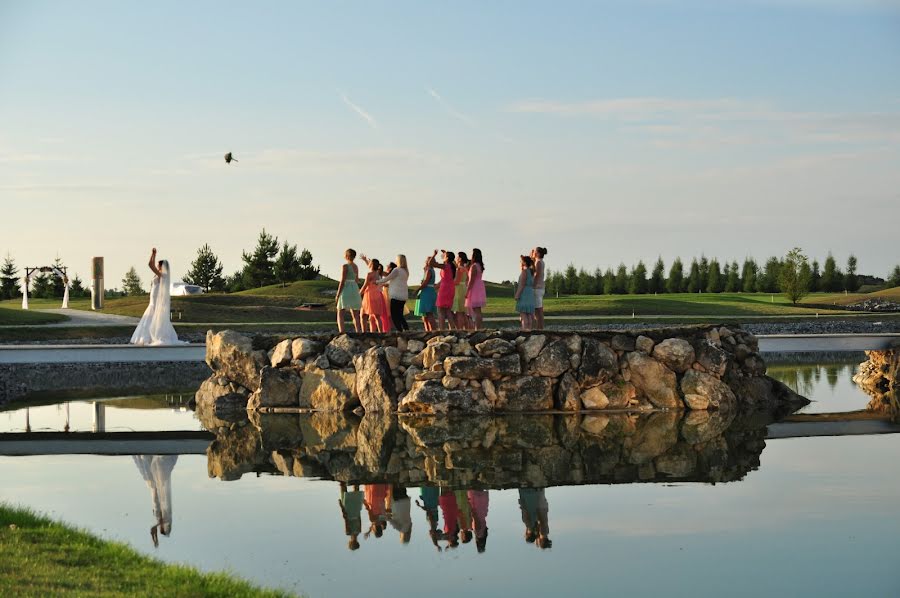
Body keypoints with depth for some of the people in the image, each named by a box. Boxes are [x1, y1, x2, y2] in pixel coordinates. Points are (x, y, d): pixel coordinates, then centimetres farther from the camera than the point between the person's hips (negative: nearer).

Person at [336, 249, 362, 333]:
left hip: (345, 290, -7)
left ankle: (341, 333, -21)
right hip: (355, 289, 7)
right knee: (355, 315, 10)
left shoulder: (345, 266, -11)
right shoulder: (356, 267, 11)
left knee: (340, 314, -6)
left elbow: (342, 281, -14)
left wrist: (338, 295, -10)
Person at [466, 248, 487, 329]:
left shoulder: (474, 266, -15)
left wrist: (467, 291, -15)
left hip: (474, 289, -9)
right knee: (478, 311, 12)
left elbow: (471, 280, -18)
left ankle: (477, 329, -13)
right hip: (480, 288, 9)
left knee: (476, 311, -10)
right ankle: (479, 328, 13)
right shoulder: (480, 266, 12)